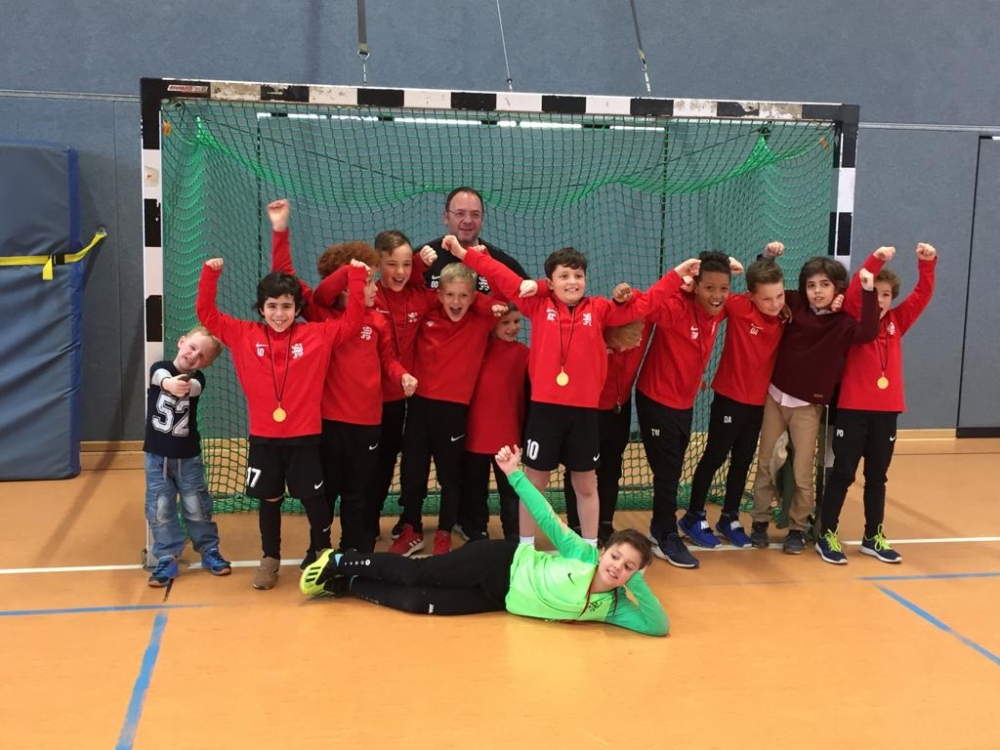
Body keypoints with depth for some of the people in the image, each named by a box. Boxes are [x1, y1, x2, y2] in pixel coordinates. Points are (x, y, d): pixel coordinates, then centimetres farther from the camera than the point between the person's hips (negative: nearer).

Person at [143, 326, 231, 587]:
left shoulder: (197, 378, -6)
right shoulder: (160, 368, -5)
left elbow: (194, 387, -31)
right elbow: (160, 377, -31)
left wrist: (184, 387, -56)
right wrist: (169, 383, -55)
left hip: (188, 456, 0)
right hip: (157, 455, 0)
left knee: (197, 506, 6)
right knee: (160, 509, 1)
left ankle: (209, 550, 24)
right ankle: (167, 559, 12)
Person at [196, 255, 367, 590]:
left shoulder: (317, 335, -3)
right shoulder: (244, 335, -1)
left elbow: (352, 320, -2)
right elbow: (207, 314, 1)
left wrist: (357, 277, -10)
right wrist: (210, 274, -10)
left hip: (305, 435, -1)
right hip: (263, 437, 1)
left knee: (313, 498, 6)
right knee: (269, 499, 13)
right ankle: (270, 559, 29)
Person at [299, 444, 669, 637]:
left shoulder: (611, 608, -11)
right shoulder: (583, 555, -17)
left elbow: (658, 626, -17)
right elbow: (547, 519, -16)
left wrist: (640, 586, -30)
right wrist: (514, 475, -20)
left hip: (502, 599, 3)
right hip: (502, 562, -3)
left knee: (418, 603, -7)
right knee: (415, 574, -5)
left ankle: (349, 585, 14)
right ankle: (340, 562, 19)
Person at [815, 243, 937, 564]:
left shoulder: (897, 321, 9)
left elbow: (922, 295, 4)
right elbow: (852, 293, -19)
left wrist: (928, 263, -11)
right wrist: (875, 260, -29)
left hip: (887, 410, 4)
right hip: (853, 409, -4)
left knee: (877, 477, 14)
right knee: (843, 473, 2)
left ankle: (873, 537, 24)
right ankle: (827, 535, 10)